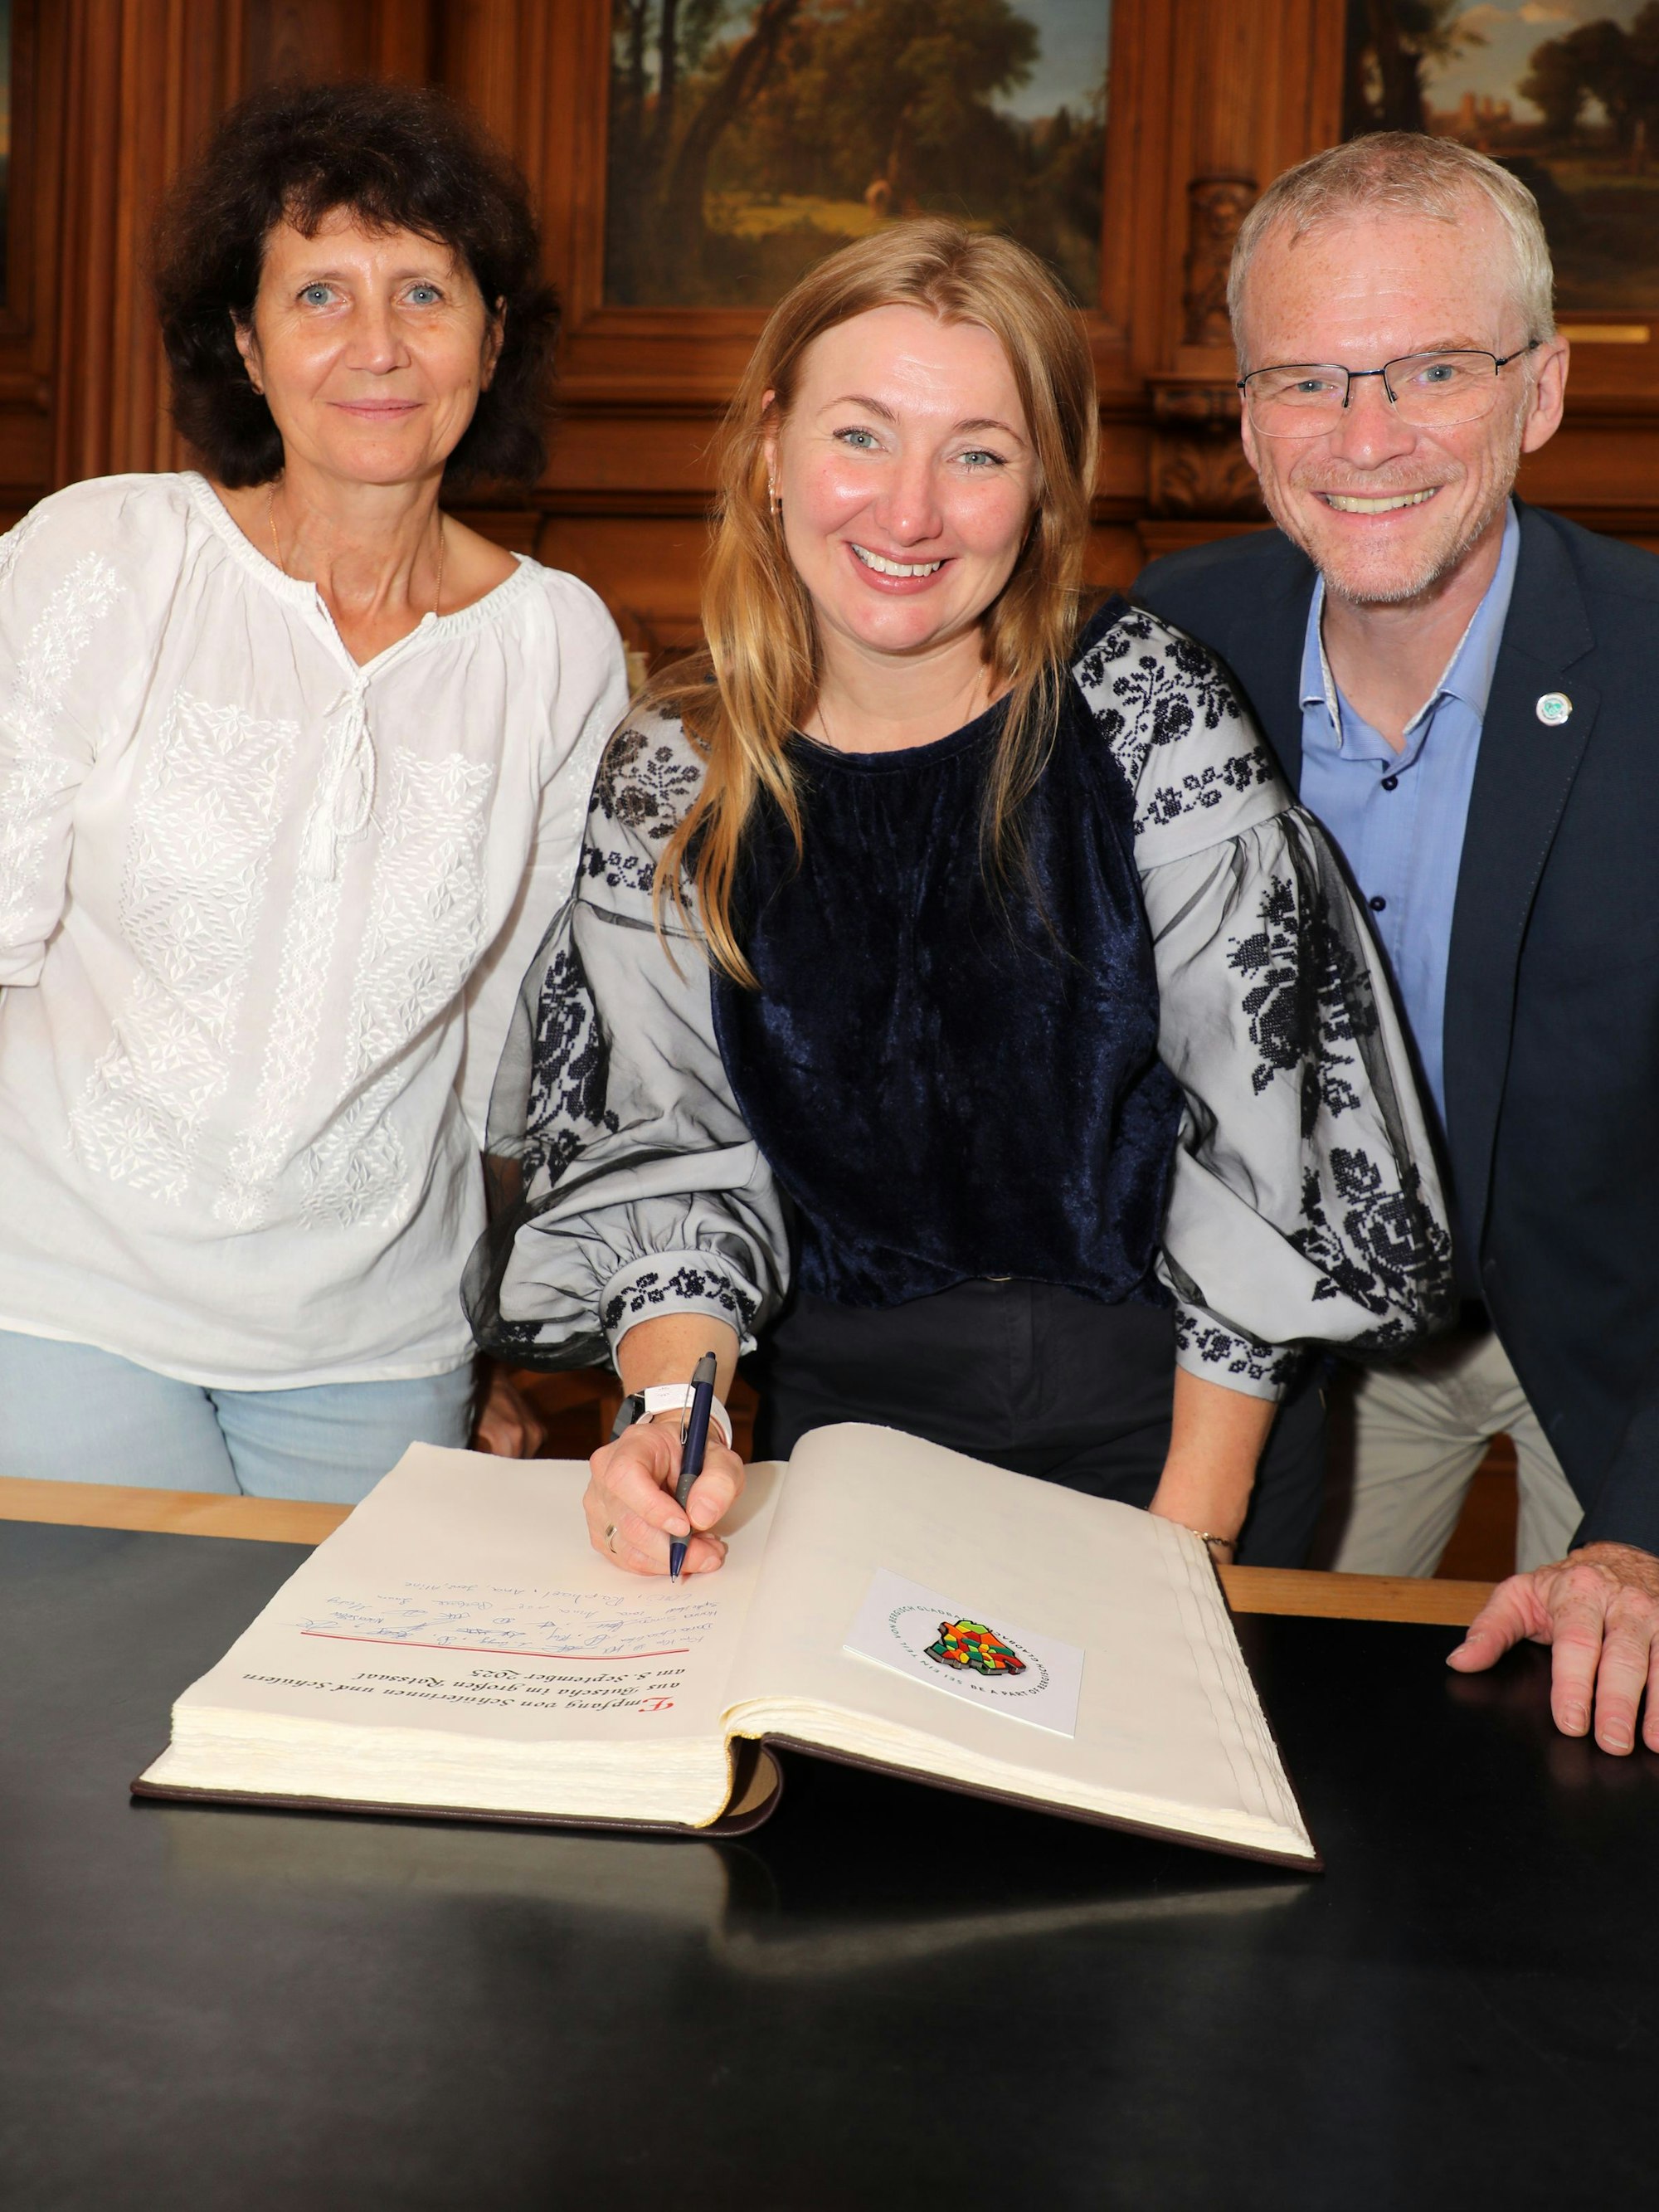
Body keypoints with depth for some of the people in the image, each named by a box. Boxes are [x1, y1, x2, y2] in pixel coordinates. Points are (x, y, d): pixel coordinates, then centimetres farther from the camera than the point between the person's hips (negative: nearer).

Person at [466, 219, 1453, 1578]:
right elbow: (673, 1148, -4)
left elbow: (1258, 1126, -11)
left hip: (1170, 1418, -1)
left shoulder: (1146, 717, -11)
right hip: (841, 1424, 2)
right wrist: (672, 1407, -23)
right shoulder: (670, 790, -4)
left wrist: (1194, 1525, -12)